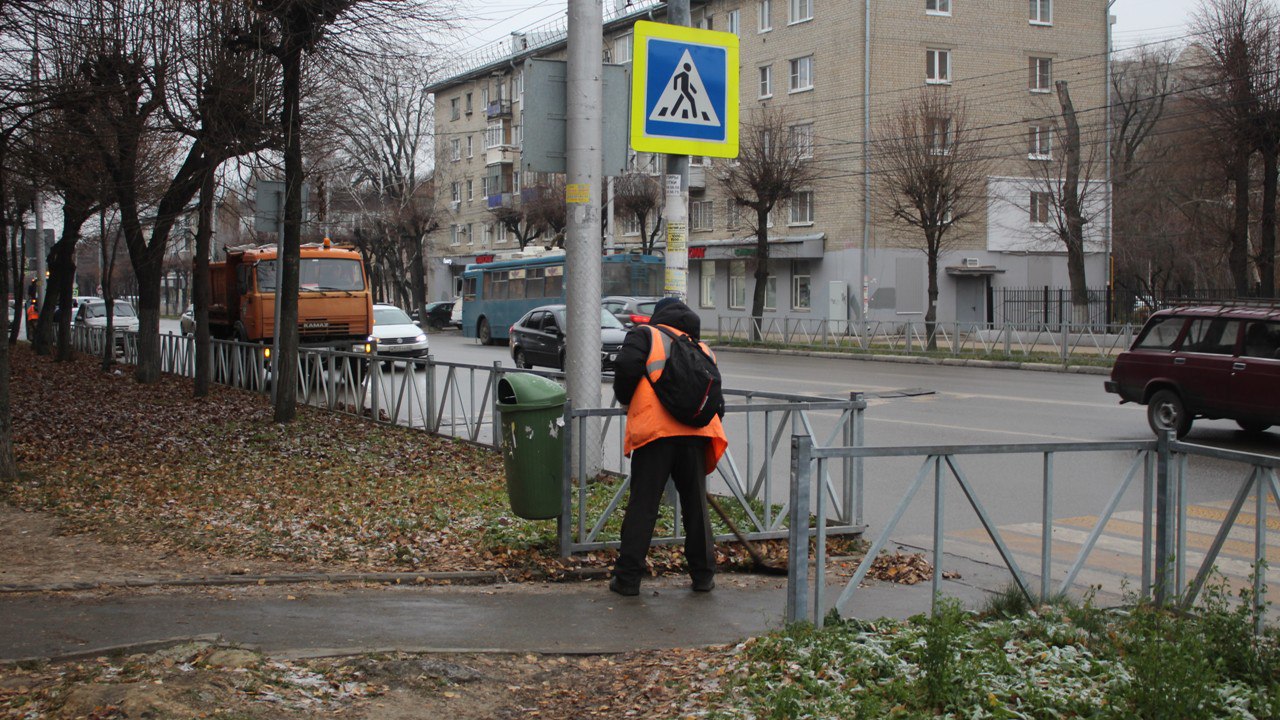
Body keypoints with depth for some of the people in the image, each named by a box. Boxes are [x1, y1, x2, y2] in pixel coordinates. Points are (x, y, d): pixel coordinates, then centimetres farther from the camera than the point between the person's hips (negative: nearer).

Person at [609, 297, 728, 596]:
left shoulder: (645, 334, 13)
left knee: (642, 506, 2)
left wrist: (625, 399, 11)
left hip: (655, 429, -3)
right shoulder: (702, 348, 26)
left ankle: (627, 577, 4)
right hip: (697, 433, 4)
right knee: (696, 505, 15)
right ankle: (703, 575, 20)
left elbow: (626, 366, -7)